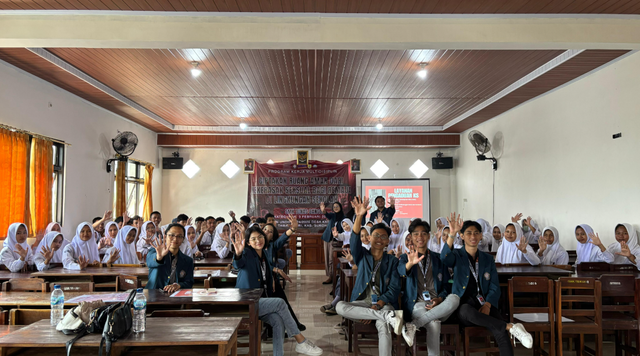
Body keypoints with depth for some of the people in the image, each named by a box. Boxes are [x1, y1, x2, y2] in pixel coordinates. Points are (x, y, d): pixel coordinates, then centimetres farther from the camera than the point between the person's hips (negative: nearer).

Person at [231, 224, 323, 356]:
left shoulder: (264, 254, 12)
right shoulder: (247, 253, -8)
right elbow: (238, 264, -33)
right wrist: (238, 253, -55)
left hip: (262, 301, 6)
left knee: (278, 320, -23)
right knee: (280, 303, -24)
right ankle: (301, 342, -16)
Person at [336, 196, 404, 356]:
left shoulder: (392, 261, 11)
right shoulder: (362, 256, 15)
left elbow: (394, 289, 1)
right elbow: (355, 240, -7)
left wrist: (377, 306, -16)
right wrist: (359, 216, -25)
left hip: (383, 303, -2)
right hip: (362, 302, 2)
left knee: (384, 328, -37)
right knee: (340, 306, -32)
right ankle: (389, 316, -34)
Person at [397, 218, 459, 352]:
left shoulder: (438, 258, 20)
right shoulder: (405, 258, 12)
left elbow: (446, 284, 16)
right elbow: (402, 271, -13)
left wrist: (440, 298, -7)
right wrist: (410, 264, -39)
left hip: (438, 305, 3)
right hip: (417, 303, -3)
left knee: (455, 298, -34)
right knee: (433, 324, -38)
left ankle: (413, 325, -31)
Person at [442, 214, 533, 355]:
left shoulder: (488, 259, 18)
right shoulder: (457, 256, 9)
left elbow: (495, 287, 11)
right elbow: (444, 257, -17)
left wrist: (487, 305, -9)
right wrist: (451, 234, -31)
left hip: (485, 305, 2)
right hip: (464, 305, -2)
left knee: (500, 332, -30)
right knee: (467, 310, -40)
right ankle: (510, 327, -33)